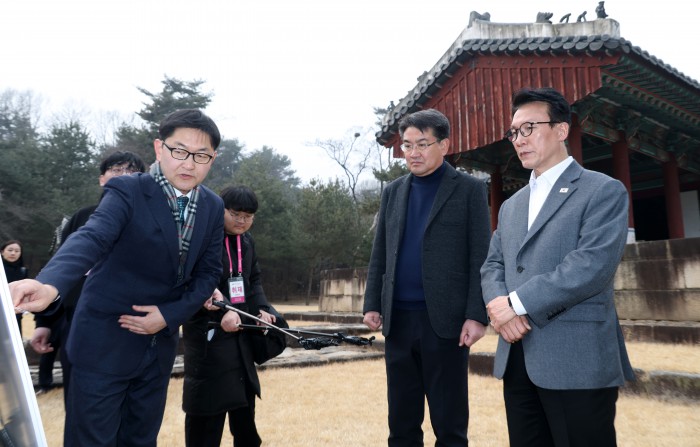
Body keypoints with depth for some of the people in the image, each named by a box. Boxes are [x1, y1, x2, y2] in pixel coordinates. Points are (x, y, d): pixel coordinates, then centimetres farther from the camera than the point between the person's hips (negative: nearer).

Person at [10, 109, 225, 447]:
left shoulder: (213, 207, 0)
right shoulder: (127, 191, -15)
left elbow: (209, 271, 4)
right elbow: (91, 238, -31)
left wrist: (170, 315, -11)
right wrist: (50, 284, -51)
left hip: (160, 343, 5)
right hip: (106, 341, -5)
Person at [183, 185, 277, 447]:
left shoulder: (247, 241, 11)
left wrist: (261, 309, -3)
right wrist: (222, 310, -32)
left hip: (239, 332, 8)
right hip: (207, 333, -8)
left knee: (244, 402, 21)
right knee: (207, 407, 1)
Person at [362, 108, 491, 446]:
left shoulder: (469, 189, 0)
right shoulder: (393, 192, 13)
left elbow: (480, 258, -5)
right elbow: (379, 254, 13)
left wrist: (477, 315, -12)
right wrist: (372, 304, 5)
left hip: (446, 321, -4)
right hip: (398, 320, 4)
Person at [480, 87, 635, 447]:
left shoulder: (603, 191, -3)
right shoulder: (511, 205, 19)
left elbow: (594, 264, -16)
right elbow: (492, 265, 14)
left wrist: (518, 303, -16)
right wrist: (496, 303, -8)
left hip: (578, 359, -6)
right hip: (516, 358, 6)